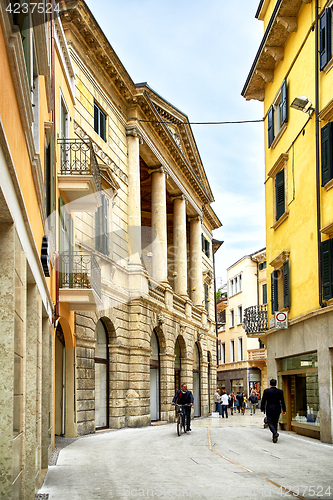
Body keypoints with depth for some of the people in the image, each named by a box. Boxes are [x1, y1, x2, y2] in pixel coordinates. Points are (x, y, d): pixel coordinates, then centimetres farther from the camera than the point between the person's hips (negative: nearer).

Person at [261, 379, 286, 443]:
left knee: (270, 422, 3)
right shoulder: (280, 391, -2)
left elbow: (263, 401, -4)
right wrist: (284, 410, 8)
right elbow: (282, 401, 0)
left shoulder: (266, 391, -8)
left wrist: (262, 409, 9)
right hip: (277, 410, 3)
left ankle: (275, 433, -24)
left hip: (269, 410, -3)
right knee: (275, 423, 14)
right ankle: (274, 438, 16)